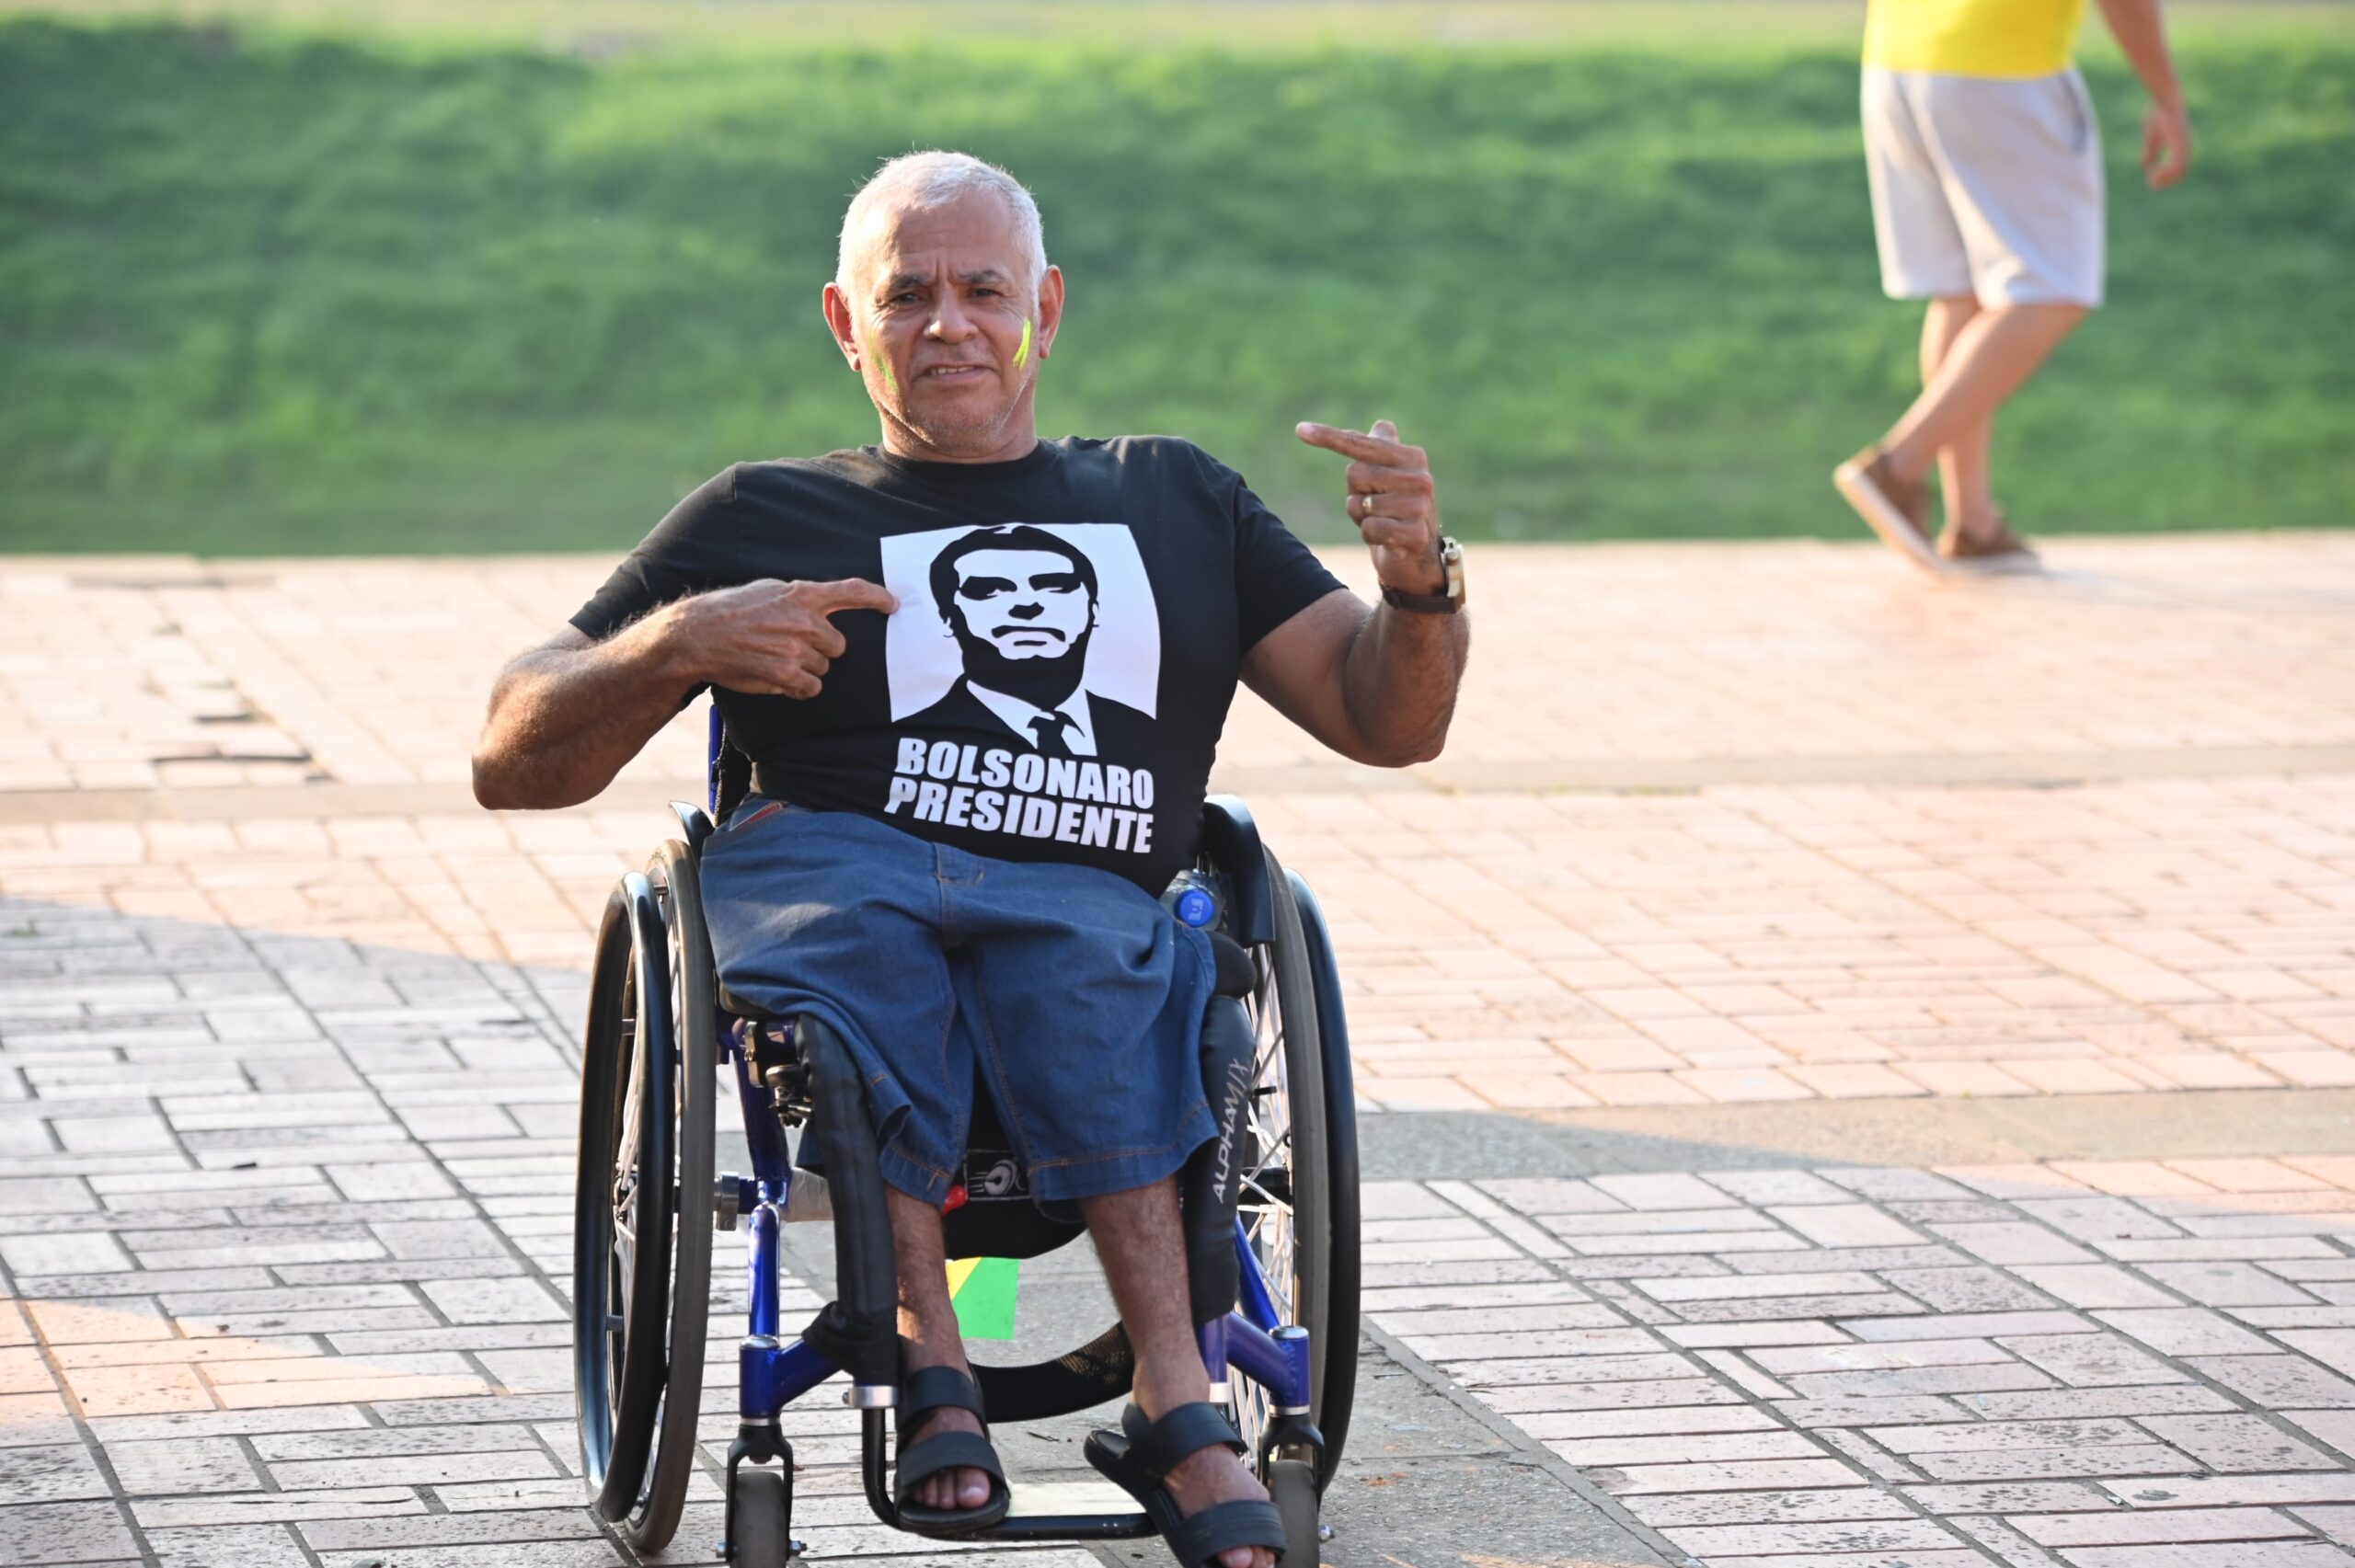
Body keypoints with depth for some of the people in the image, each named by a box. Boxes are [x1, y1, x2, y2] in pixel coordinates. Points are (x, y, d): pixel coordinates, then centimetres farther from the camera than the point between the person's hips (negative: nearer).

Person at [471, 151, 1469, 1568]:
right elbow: (511, 764, 20)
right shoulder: (762, 519, 26)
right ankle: (933, 1370, -50)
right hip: (820, 865, 0)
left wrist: (1421, 587, 0)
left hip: (1087, 906, 1)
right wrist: (675, 645, -1)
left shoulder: (1177, 502, 31)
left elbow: (1387, 723, 23)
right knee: (856, 951, -39)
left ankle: (1174, 1408, -49)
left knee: (1081, 958, -38)